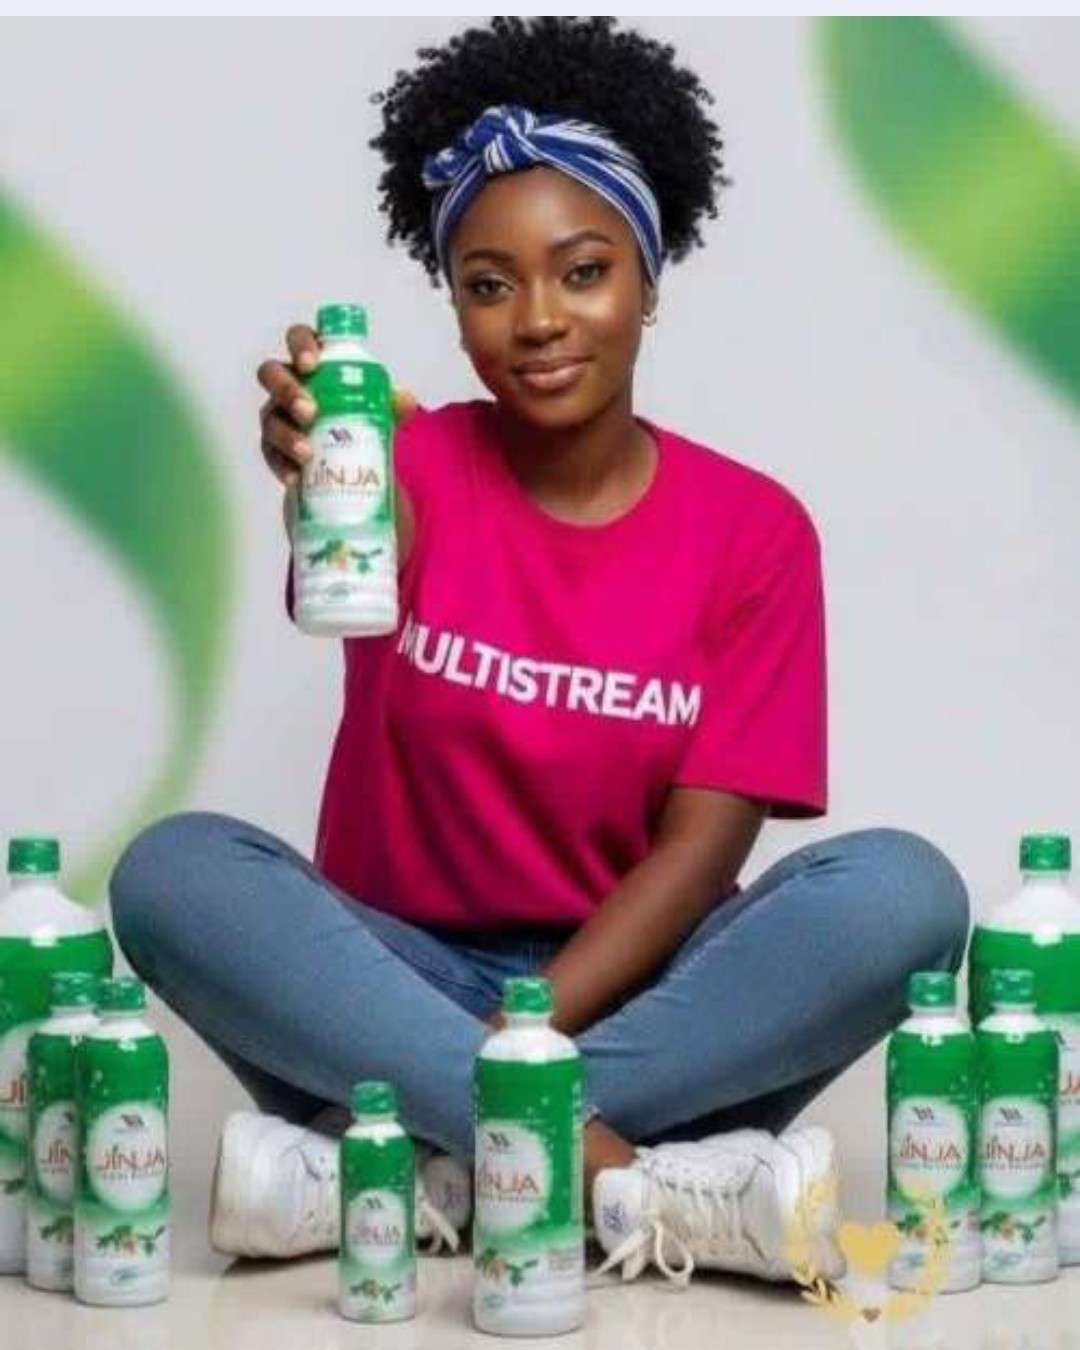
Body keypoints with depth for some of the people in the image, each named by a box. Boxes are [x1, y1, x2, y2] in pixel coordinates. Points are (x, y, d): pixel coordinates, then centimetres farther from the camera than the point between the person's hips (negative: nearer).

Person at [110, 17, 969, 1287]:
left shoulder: (754, 530, 0)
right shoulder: (420, 465, -2)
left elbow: (702, 845, -8)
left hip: (629, 992, 0)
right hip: (403, 982, 0)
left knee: (901, 888, -27)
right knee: (175, 871, -28)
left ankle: (423, 1170, -31)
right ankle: (636, 1187, -36)